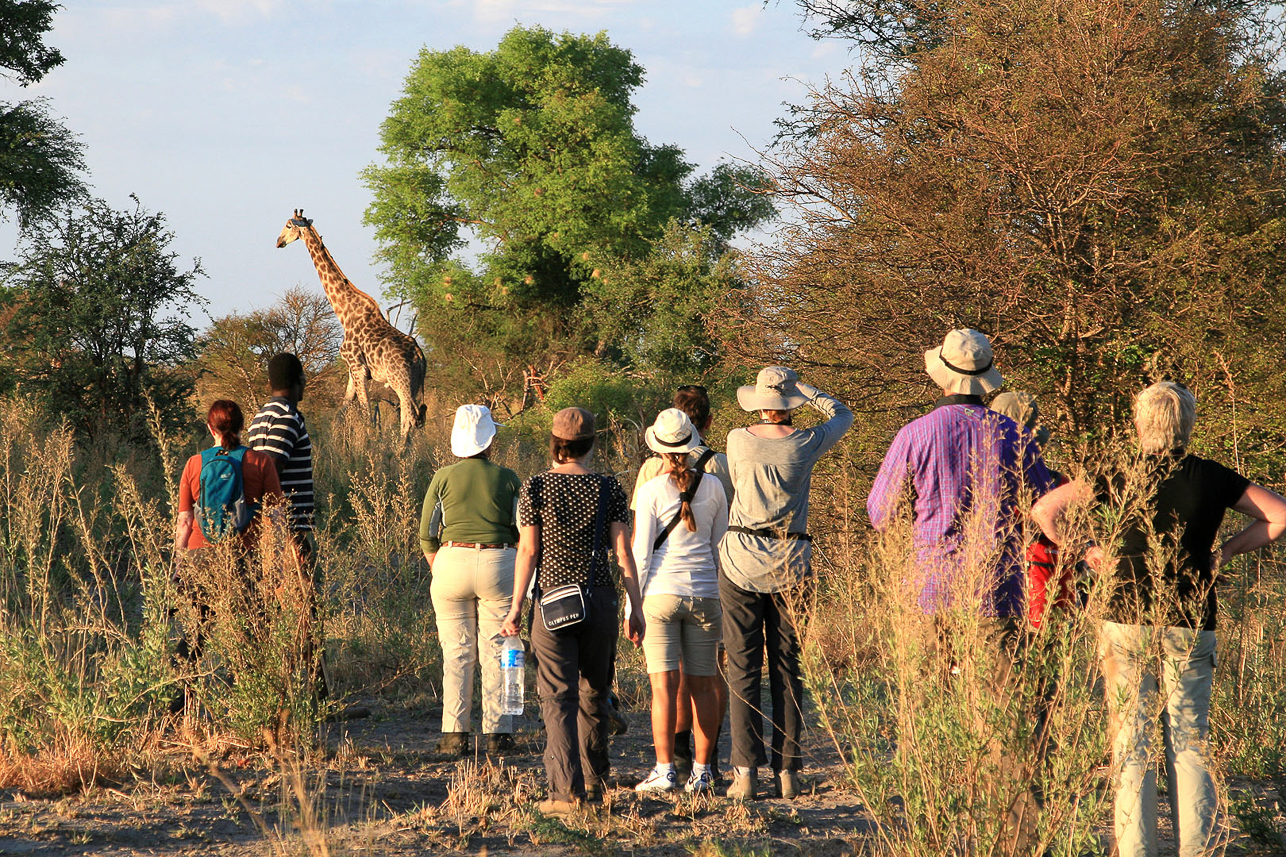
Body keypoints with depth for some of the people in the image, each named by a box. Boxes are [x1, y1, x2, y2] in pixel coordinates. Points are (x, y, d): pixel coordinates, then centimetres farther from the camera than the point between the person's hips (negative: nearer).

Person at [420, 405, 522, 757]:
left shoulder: (443, 478, 1)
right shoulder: (507, 478, 2)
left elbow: (427, 534, 2)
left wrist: (438, 570, 16)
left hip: (452, 562, 0)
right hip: (498, 564, 0)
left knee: (456, 653, 6)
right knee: (497, 652, 5)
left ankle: (455, 735, 2)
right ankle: (498, 734, 3)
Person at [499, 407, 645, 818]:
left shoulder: (535, 488, -4)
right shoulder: (609, 488, -1)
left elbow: (528, 551, -5)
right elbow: (623, 552, -1)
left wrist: (515, 608, 1)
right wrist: (635, 609, 4)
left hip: (552, 600, -2)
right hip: (600, 599, 2)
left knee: (558, 696, -3)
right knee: (594, 692, 18)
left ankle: (566, 789, -14)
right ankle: (594, 781, 30)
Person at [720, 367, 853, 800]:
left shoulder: (739, 440, -4)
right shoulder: (807, 444, -3)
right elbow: (842, 414, 18)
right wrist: (803, 389, 22)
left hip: (741, 561, -1)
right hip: (791, 563, 1)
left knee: (743, 669, 0)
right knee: (788, 669, 7)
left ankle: (746, 772, -6)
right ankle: (787, 772, 4)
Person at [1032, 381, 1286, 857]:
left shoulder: (1123, 478, -3)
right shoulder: (1213, 478, 0)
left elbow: (1044, 509, -2)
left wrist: (1087, 553, 6)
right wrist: (1224, 552, 7)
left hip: (1129, 621, -1)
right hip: (1192, 623, 1)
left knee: (1131, 745, 4)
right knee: (1190, 744, 7)